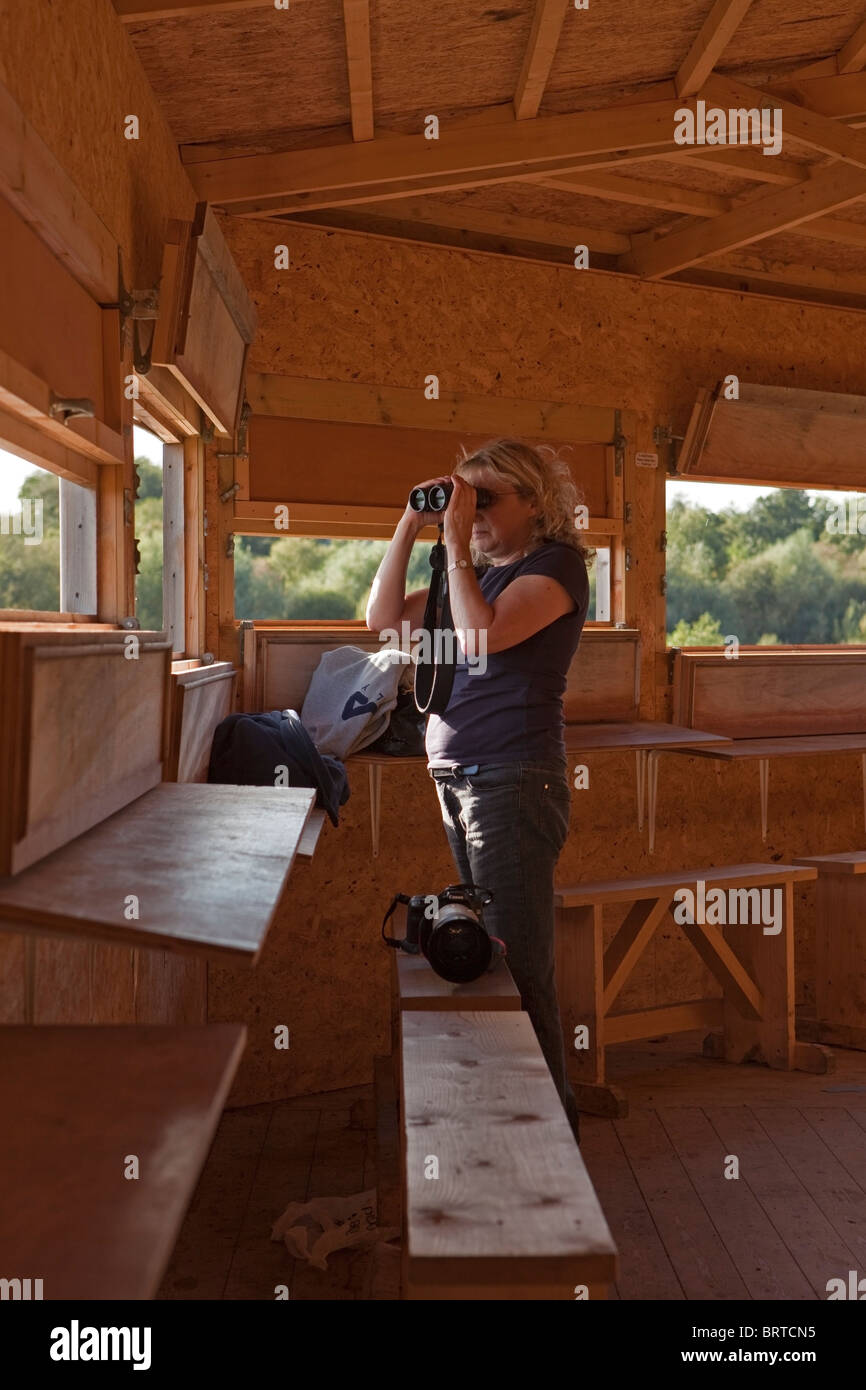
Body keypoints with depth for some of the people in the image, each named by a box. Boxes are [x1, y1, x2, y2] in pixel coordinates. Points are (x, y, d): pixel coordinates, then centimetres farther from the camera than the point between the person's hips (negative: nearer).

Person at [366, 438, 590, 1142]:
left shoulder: (556, 565, -4)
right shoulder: (481, 571, 19)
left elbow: (481, 636, -20)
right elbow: (384, 617, 14)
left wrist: (456, 543, -11)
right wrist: (410, 526, 9)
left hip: (514, 784, -8)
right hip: (456, 782, 8)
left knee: (517, 964, -4)